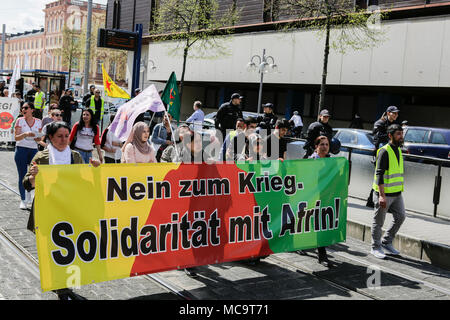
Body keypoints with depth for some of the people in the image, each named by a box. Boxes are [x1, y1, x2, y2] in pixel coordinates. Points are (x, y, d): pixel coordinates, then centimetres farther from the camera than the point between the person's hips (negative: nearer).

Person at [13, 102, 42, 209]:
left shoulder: (38, 122, 6)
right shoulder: (20, 121, 0)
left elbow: (40, 137, 15)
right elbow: (16, 137, -5)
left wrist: (38, 138, -8)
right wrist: (25, 134, -23)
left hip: (34, 150, 2)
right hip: (21, 149, -2)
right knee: (22, 175, -1)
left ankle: (29, 195, 27)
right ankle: (23, 200, 5)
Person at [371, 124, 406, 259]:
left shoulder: (398, 150, 12)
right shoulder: (384, 151, -14)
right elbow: (379, 174, -19)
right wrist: (382, 196, -24)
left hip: (397, 193, 8)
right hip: (384, 193, -8)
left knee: (400, 216, 8)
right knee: (378, 221, 3)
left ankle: (386, 242, 22)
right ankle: (376, 247, 16)